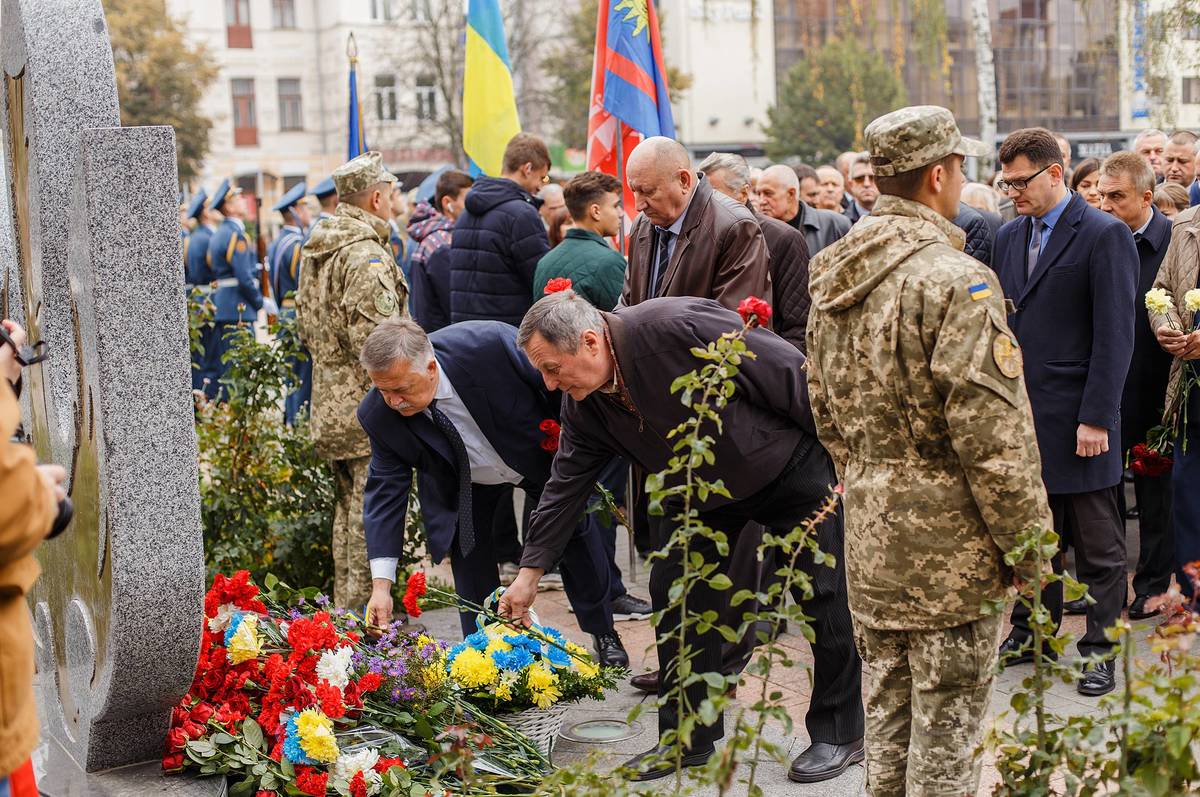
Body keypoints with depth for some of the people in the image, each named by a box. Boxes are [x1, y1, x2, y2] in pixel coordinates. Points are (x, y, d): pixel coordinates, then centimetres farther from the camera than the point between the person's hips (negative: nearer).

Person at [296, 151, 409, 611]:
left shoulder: (315, 252, 14)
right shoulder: (366, 255, -17)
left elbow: (306, 327, 22)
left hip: (330, 404, 10)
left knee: (348, 511, 18)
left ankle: (344, 606, 25)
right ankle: (363, 612, -3)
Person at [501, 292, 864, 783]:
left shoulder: (679, 328, -35)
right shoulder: (584, 404, -11)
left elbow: (790, 374, -29)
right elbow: (567, 482, -1)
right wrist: (531, 572, -1)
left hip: (794, 463, -7)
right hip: (704, 491, 7)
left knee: (826, 599, -1)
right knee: (674, 592, 1)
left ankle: (839, 734, 16)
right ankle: (687, 739, 14)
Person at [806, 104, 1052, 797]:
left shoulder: (833, 275, 7)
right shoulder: (954, 280, -19)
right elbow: (992, 433, -20)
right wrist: (1029, 544, -12)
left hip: (870, 530, 8)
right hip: (950, 540, -8)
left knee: (889, 708, 18)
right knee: (947, 725, 2)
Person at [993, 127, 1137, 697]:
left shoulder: (1105, 236, -9)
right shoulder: (1010, 236, 12)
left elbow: (1115, 336, -12)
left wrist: (1096, 418, -16)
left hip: (1077, 419, -6)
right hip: (1021, 411, 6)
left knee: (1097, 543, 4)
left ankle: (1100, 649, 13)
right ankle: (1032, 632, 27)